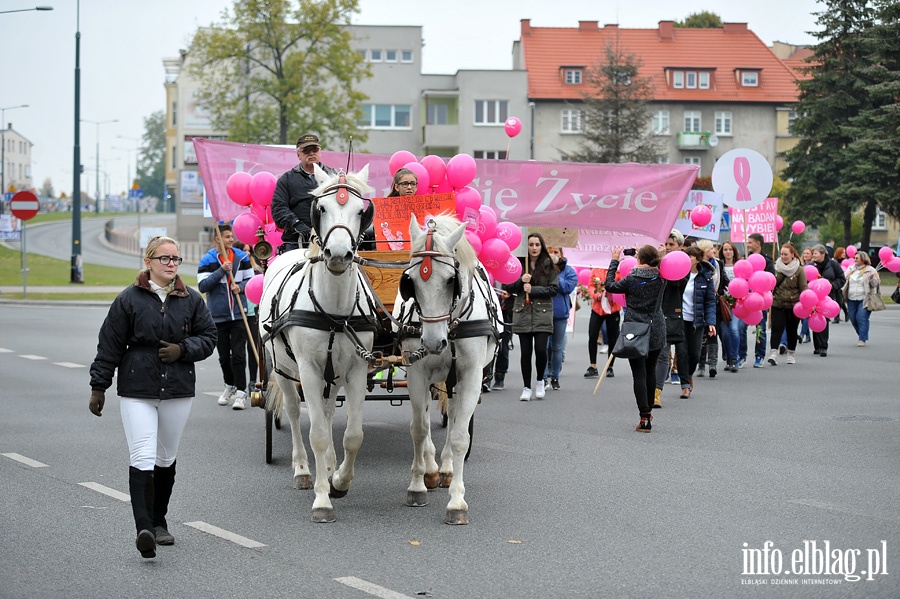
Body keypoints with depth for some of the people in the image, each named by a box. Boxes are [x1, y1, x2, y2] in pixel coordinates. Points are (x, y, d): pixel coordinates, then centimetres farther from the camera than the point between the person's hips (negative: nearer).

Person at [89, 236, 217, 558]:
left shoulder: (191, 299, 6)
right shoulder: (129, 299, -3)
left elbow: (208, 337, 11)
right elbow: (109, 346, 0)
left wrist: (182, 350, -8)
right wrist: (98, 387, -1)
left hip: (178, 391, 4)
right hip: (136, 390, -3)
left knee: (166, 459, 14)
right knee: (142, 459, -14)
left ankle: (159, 521, 29)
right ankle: (144, 529, -22)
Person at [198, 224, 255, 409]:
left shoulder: (242, 257, 3)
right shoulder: (207, 260, -3)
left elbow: (251, 279, 10)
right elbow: (202, 285, -10)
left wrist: (241, 286, -12)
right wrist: (222, 270, -18)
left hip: (239, 314, 0)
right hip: (218, 316, 0)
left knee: (238, 354, -7)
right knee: (224, 356, 12)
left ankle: (241, 392, -5)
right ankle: (230, 385, 33)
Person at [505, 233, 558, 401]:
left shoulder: (548, 266, 3)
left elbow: (553, 289, -2)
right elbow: (509, 288, 6)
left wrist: (533, 290, -11)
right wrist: (521, 281, -12)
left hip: (542, 314, -1)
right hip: (523, 313, 1)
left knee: (541, 350, -10)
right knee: (525, 352, 2)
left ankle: (540, 381, 14)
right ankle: (527, 387, 11)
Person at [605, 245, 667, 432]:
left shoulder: (632, 279, -13)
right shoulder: (661, 278, -1)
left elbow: (610, 286, -1)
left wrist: (614, 261, 6)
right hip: (656, 331, 4)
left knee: (639, 374, -5)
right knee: (651, 371, 19)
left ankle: (644, 418, -13)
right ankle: (648, 411, 30)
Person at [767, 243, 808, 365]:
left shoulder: (799, 270, -4)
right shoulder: (776, 268, 4)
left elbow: (804, 288, -5)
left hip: (794, 305, -1)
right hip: (778, 304, 1)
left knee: (792, 330, 9)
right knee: (777, 328, -12)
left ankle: (791, 354, 23)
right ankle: (773, 353, -19)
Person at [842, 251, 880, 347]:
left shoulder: (870, 270, -1)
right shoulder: (851, 269, 13)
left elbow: (876, 283, 0)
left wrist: (872, 279, -21)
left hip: (864, 299, -6)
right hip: (851, 299, 6)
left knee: (862, 317, -15)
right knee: (853, 319, 7)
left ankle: (862, 339, -9)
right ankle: (863, 336, 24)